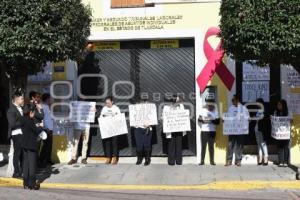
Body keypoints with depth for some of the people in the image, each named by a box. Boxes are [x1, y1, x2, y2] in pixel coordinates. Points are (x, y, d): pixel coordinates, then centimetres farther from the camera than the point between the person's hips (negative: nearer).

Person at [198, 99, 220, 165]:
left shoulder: (215, 111, 5)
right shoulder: (203, 110, 6)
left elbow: (218, 121, -1)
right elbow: (199, 119, 5)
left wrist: (211, 121, -17)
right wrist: (203, 120, -15)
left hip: (212, 131, 0)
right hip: (204, 131, 0)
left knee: (211, 146, 2)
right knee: (203, 146, 0)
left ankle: (212, 161, 8)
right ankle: (202, 161, 5)